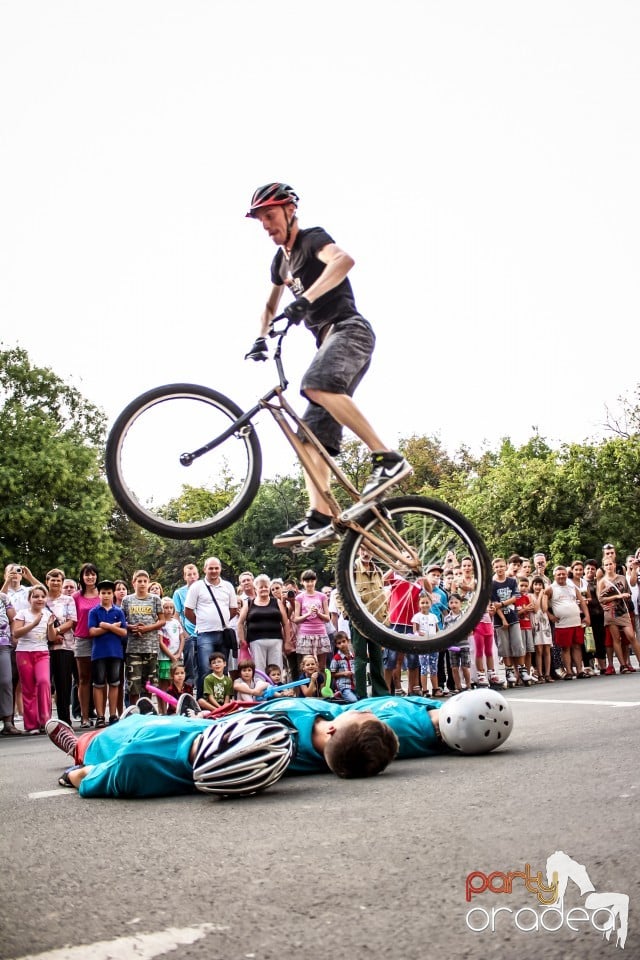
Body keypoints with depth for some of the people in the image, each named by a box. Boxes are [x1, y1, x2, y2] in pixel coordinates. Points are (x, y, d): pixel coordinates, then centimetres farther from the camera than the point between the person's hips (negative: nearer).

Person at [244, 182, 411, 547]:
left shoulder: (313, 238, -3)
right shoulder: (281, 261, 23)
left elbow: (344, 260, -26)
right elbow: (270, 307, 39)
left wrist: (306, 299, -37)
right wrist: (261, 338, 19)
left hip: (350, 329, -9)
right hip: (328, 339, 9)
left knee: (318, 386, -37)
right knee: (313, 434, -3)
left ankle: (388, 459, -37)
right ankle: (320, 519, -10)